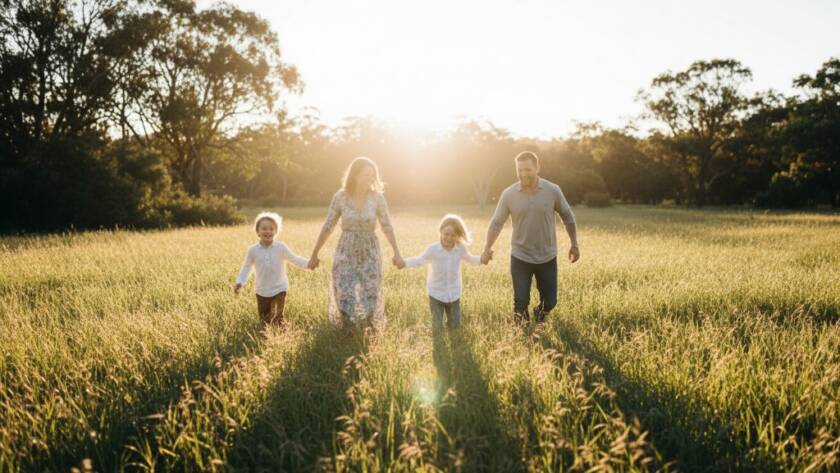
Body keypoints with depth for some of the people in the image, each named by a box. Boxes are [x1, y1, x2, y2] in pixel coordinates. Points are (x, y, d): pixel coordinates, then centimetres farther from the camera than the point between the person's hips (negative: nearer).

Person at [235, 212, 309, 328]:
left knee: (276, 318, -10)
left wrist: (308, 263, -18)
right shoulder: (252, 250, -6)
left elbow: (295, 259, -2)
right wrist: (239, 283, -11)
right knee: (264, 321, 11)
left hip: (279, 289, -2)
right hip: (262, 291, 2)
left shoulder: (281, 247, -9)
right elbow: (246, 268, 2)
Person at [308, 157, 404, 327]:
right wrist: (314, 254, 4)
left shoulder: (377, 198, -6)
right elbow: (327, 227, 0)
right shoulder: (340, 197, -7)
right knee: (344, 299, -2)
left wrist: (397, 253, -5)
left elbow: (387, 227, -2)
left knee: (370, 299, 2)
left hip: (370, 254, 0)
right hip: (346, 253, 0)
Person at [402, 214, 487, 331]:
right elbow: (419, 261, -10)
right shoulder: (432, 249, -15)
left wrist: (482, 259, -9)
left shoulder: (461, 249, -6)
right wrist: (403, 262, -26)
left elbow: (470, 259, 10)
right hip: (436, 294, -2)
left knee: (455, 327, 13)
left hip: (454, 295, 3)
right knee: (437, 328, 0)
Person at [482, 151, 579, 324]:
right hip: (520, 258, -1)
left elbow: (567, 217, 4)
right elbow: (496, 223, -2)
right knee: (520, 303, 1)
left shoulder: (553, 190, -9)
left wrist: (574, 244, 5)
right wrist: (487, 248, -14)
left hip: (547, 258, 1)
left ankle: (539, 322, 42)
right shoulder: (508, 194, -9)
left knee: (550, 301, 10)